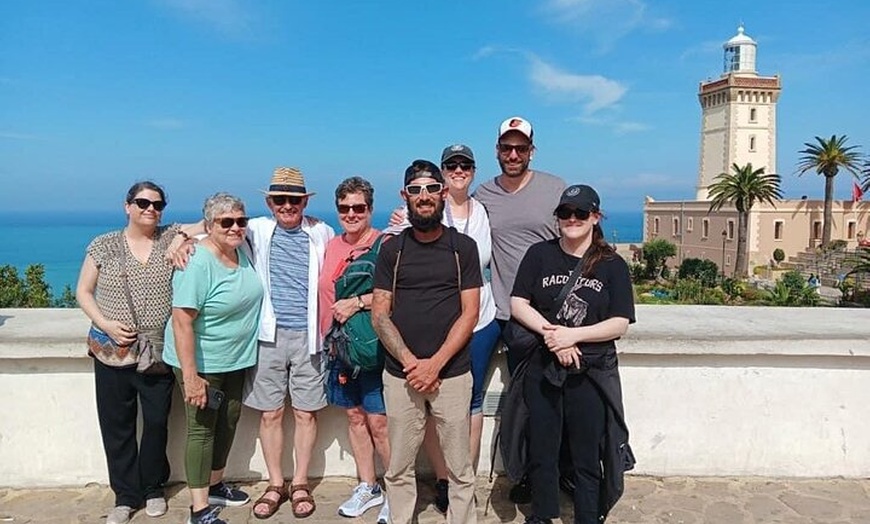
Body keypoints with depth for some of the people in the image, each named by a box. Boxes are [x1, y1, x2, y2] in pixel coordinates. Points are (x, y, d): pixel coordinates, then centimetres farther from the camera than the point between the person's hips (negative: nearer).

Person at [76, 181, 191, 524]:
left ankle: (152, 488, 31)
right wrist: (105, 324, -9)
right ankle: (125, 496, 26)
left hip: (159, 354, 0)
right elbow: (83, 292, 5)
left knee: (157, 423, 10)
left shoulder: (170, 237, 1)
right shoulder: (103, 245, 2)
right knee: (116, 426, 9)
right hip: (112, 354, 1)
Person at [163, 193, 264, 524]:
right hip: (202, 363, -7)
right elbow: (182, 322, -25)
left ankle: (215, 485, 38)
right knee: (202, 429, 3)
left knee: (228, 425, 19)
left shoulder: (243, 251, 0)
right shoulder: (197, 264, -23)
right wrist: (190, 377, -26)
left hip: (236, 361, 8)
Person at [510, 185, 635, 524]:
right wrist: (551, 333, -15)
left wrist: (572, 334, -18)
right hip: (542, 368, 2)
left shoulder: (613, 265, -1)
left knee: (587, 457, 8)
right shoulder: (540, 254, 3)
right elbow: (517, 304, -2)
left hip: (591, 372, -1)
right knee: (541, 451, 14)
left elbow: (620, 324, -6)